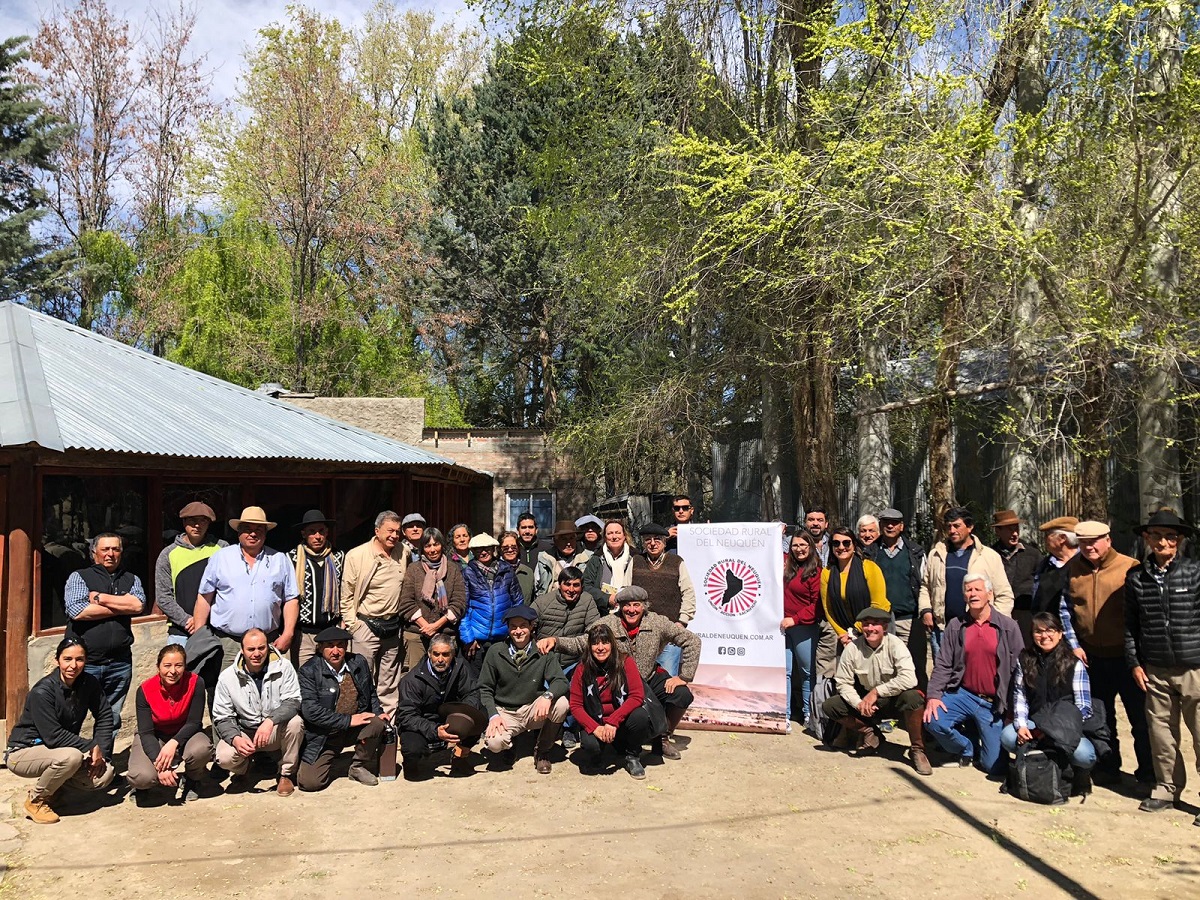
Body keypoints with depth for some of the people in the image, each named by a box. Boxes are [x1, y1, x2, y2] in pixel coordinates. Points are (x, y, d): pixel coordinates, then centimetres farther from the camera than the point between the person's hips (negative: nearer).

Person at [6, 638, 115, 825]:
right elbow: (54, 736, -27)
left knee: (104, 776, -15)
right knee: (70, 757, -36)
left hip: (60, 749, 6)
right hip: (23, 753, -6)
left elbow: (105, 715, -1)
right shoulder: (42, 692, -23)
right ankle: (35, 801, -8)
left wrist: (100, 750, -13)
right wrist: (91, 747, -23)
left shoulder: (89, 683, -6)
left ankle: (53, 781, 11)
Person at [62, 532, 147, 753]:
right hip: (85, 661, -3)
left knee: (112, 719, 10)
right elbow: (77, 610, -12)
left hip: (120, 662, 3)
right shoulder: (79, 577, 5)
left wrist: (100, 598, -7)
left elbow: (139, 604, -6)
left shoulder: (131, 580, 14)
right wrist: (121, 607, -6)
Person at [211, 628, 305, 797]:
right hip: (244, 733, 1)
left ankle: (286, 774, -7)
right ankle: (240, 774, 11)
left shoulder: (283, 667, -12)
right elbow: (222, 717, -6)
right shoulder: (227, 677, -7)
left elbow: (293, 702, -20)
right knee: (225, 757, -29)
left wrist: (270, 721, -38)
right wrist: (235, 739, -26)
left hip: (276, 732, -1)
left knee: (295, 721, -32)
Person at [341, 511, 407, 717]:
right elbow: (346, 595, -4)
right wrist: (351, 624, -7)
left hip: (393, 626, 5)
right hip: (367, 625, -4)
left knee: (390, 684, 12)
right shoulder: (356, 555, -9)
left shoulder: (403, 552, 4)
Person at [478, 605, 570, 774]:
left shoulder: (543, 652, -4)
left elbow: (561, 681, -13)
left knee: (561, 704, -29)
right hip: (505, 713, -1)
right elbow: (485, 688, 2)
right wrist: (493, 715, -14)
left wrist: (547, 696, -36)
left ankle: (542, 751, -2)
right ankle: (507, 745, 11)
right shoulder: (495, 652, -3)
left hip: (534, 710, 1)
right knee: (494, 743, -32)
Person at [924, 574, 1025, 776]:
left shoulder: (1008, 627, -4)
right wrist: (933, 695, -13)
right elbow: (943, 664, 0)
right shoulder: (955, 626, 1)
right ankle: (966, 749, 9)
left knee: (994, 766, -5)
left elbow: (1018, 669, -4)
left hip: (993, 703, -2)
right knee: (933, 720, -23)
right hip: (963, 695, 2)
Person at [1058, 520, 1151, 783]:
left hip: (1126, 655, -4)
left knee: (1140, 717, 6)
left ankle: (1148, 773, 21)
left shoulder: (1130, 568, -10)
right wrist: (1073, 644, 0)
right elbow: (1064, 610, 7)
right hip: (1091, 657, 4)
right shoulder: (1071, 569, 1)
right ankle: (1107, 768, 30)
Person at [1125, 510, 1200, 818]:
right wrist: (1134, 662, 7)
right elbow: (1130, 625, 11)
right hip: (1155, 671, 3)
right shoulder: (1136, 578, 5)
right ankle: (1167, 787, 25)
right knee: (1160, 733, 9)